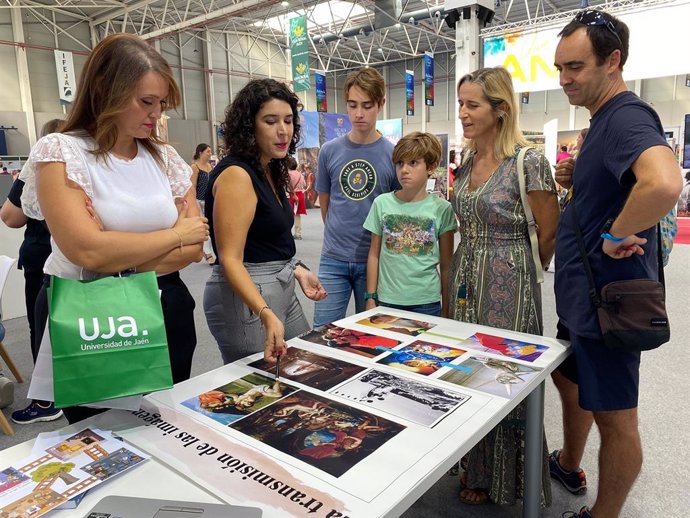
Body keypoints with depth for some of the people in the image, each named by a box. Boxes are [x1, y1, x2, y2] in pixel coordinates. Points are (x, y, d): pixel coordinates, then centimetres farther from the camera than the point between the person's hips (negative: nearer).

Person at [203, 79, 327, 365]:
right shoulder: (236, 174, -19)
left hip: (281, 290, 9)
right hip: (246, 295, -9)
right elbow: (230, 259, -25)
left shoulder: (272, 170, 8)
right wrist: (266, 315, -36)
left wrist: (298, 271, 6)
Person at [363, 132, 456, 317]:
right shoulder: (382, 203, 0)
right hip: (387, 300, 1)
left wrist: (446, 309, 3)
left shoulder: (442, 209, -3)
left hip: (427, 302, -1)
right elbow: (374, 255, 5)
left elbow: (446, 265, 1)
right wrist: (371, 298, 4)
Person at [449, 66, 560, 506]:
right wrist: (471, 268, 16)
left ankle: (506, 481, 30)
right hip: (466, 279, 7)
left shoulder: (528, 163, -14)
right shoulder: (466, 163, 7)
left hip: (508, 285, -7)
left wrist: (516, 271, 4)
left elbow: (550, 234, -8)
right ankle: (477, 470, 36)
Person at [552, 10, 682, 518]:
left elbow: (664, 184, -40)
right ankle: (568, 464, 49)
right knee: (570, 379, 26)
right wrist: (578, 179, 3)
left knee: (614, 417, 7)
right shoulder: (604, 120, 11)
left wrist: (615, 235, -25)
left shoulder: (628, 116, -20)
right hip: (582, 295, 11)